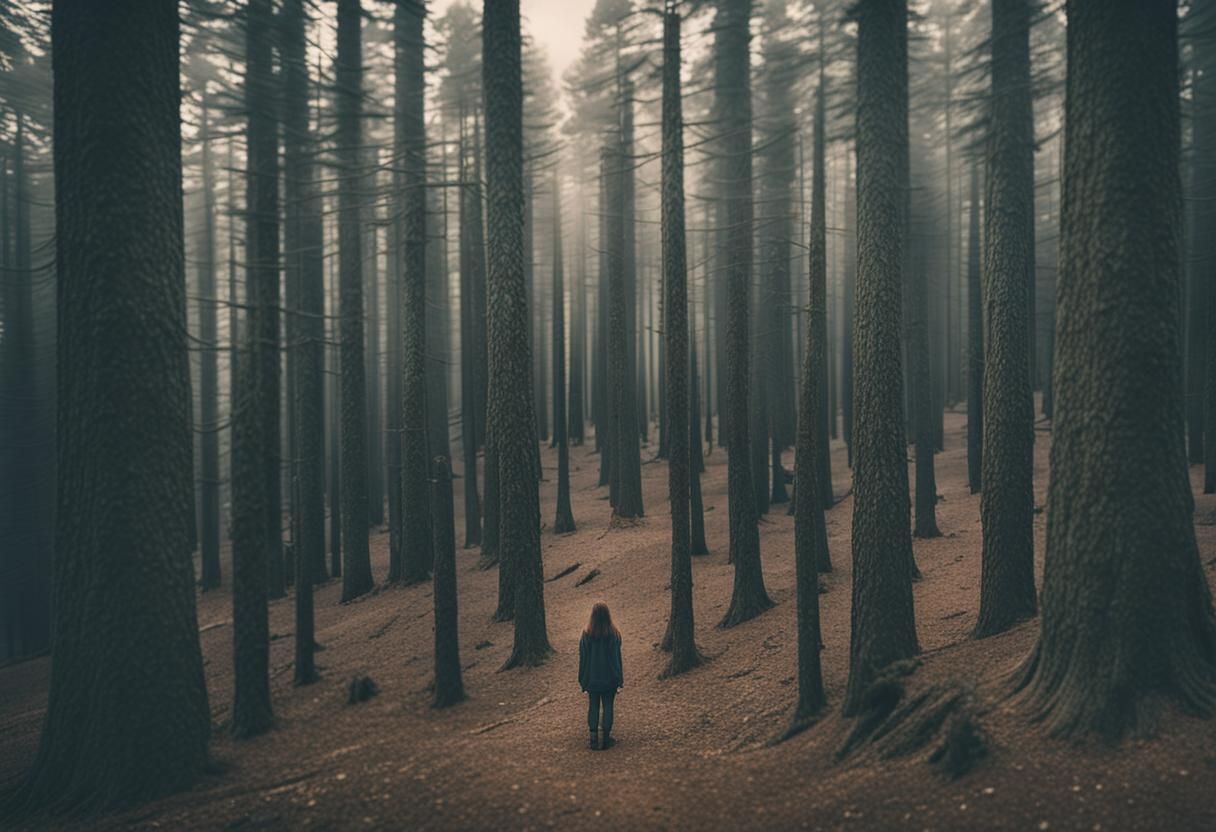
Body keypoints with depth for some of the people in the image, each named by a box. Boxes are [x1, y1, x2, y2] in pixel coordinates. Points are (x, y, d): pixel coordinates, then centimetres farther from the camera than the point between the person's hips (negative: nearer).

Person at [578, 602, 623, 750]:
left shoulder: (587, 635, -9)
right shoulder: (614, 634, -10)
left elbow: (583, 658, -4)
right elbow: (617, 657, -5)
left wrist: (583, 680, 5)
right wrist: (620, 679, 1)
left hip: (592, 678, 0)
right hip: (609, 678, 0)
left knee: (593, 707, 10)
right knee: (608, 707, 8)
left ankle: (594, 739, 9)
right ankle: (606, 738, 9)